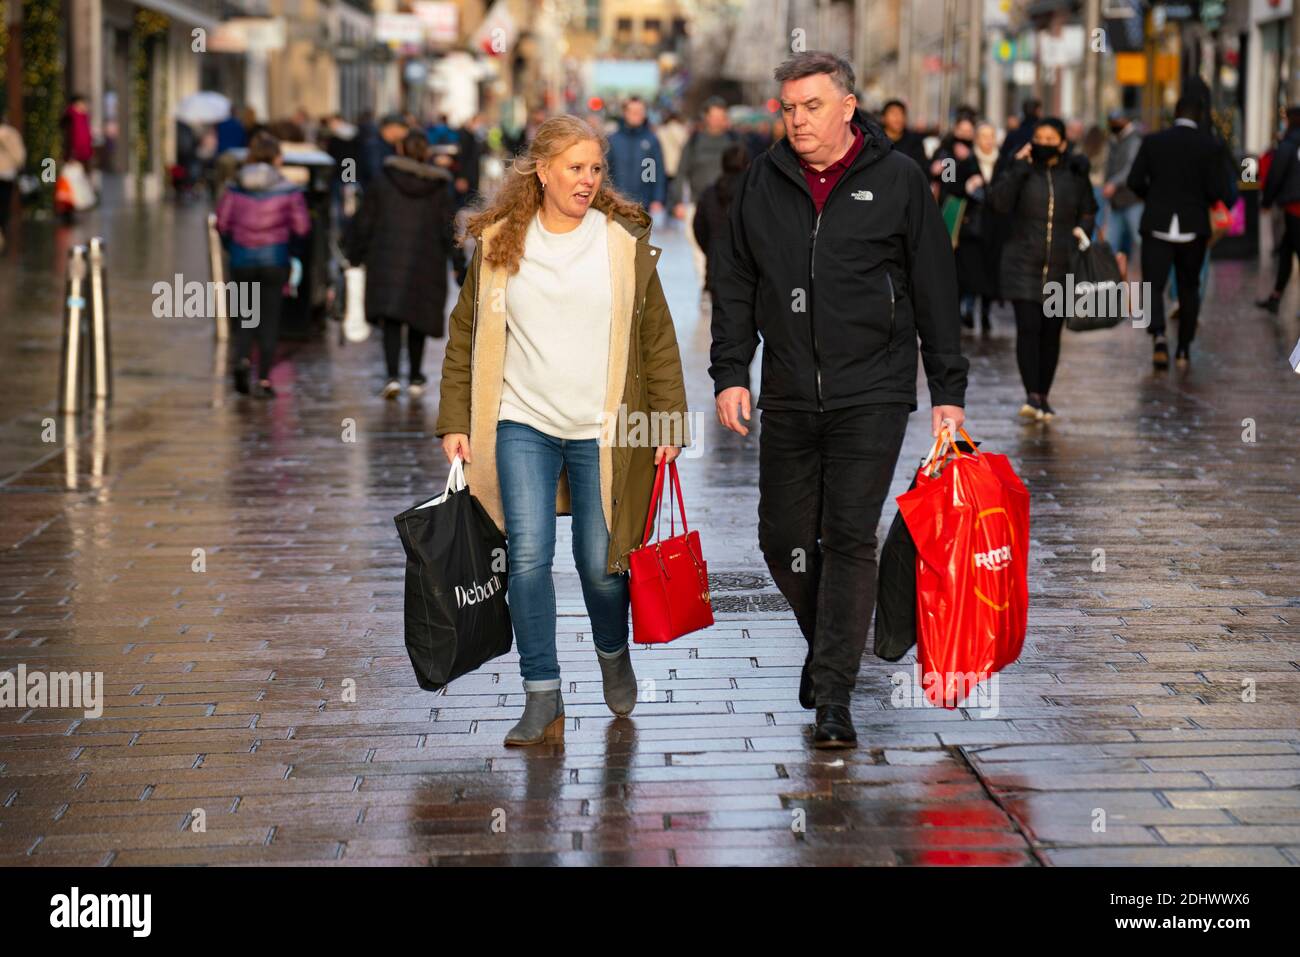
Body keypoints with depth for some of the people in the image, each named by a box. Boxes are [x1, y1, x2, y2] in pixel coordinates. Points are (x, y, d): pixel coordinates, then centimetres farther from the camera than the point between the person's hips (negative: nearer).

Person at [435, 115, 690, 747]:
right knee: (528, 556, -9)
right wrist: (456, 423, 4)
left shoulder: (625, 243, 1)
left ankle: (613, 653, 37)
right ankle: (542, 698, 0)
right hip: (523, 425, 0)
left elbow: (658, 340, 5)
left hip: (604, 431, 0)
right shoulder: (496, 245, 3)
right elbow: (465, 338, 9)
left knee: (600, 564, 6)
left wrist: (669, 423, 1)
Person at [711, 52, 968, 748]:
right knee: (784, 540, 7)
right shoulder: (763, 183, 8)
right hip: (787, 399, 4)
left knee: (849, 538, -9)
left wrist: (947, 391, 0)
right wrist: (730, 372, 3)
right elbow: (737, 287, 13)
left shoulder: (897, 181, 0)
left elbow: (935, 291, 3)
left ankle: (833, 697, -5)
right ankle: (825, 643, 34)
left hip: (871, 396, -3)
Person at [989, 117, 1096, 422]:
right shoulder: (1020, 170, 2)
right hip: (1023, 265, -2)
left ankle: (1043, 397, 17)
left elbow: (1089, 211, 17)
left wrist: (1082, 228, -3)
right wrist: (1019, 168, -15)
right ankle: (1032, 395, -15)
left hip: (1061, 267, 2)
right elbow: (1000, 202, -12)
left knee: (1052, 332, 7)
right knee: (1028, 328, -14)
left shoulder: (1075, 176, 7)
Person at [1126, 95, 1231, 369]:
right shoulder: (1210, 147, -5)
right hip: (1193, 228, 1)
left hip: (1157, 225, -1)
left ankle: (1158, 334, -29)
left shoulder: (1153, 142, -2)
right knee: (1189, 288, 16)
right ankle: (1184, 349, 20)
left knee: (1153, 286, -2)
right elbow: (1218, 192, -9)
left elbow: (1135, 181, -4)